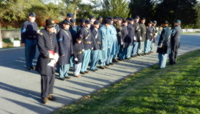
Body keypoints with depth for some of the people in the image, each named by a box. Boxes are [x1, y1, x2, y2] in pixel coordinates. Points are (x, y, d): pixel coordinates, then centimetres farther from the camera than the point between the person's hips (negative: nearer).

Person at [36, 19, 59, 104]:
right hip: (44, 59, -6)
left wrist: (56, 55, -6)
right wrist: (50, 55, -18)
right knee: (45, 77, -2)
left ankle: (49, 94, 25)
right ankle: (44, 96, 12)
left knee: (52, 77, 10)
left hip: (52, 59, 6)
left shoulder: (53, 34, 11)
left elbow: (56, 45, 10)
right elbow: (41, 47, -15)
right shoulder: (41, 34, -9)